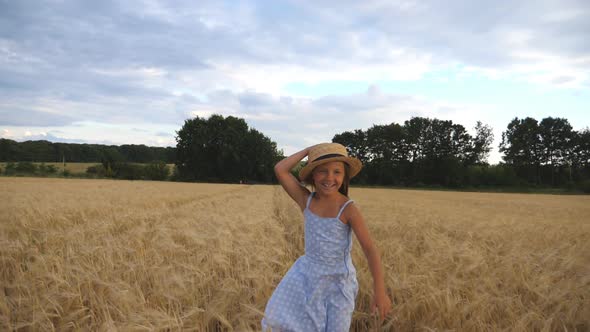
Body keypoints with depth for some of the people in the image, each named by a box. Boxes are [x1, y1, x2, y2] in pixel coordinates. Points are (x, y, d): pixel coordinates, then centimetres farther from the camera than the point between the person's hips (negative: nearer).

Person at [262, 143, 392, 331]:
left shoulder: (348, 209, -17)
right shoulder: (306, 200, -6)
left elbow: (369, 249, -20)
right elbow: (280, 170, -14)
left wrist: (380, 291, -27)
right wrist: (307, 151, -11)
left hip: (338, 280, -3)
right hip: (308, 274, 3)